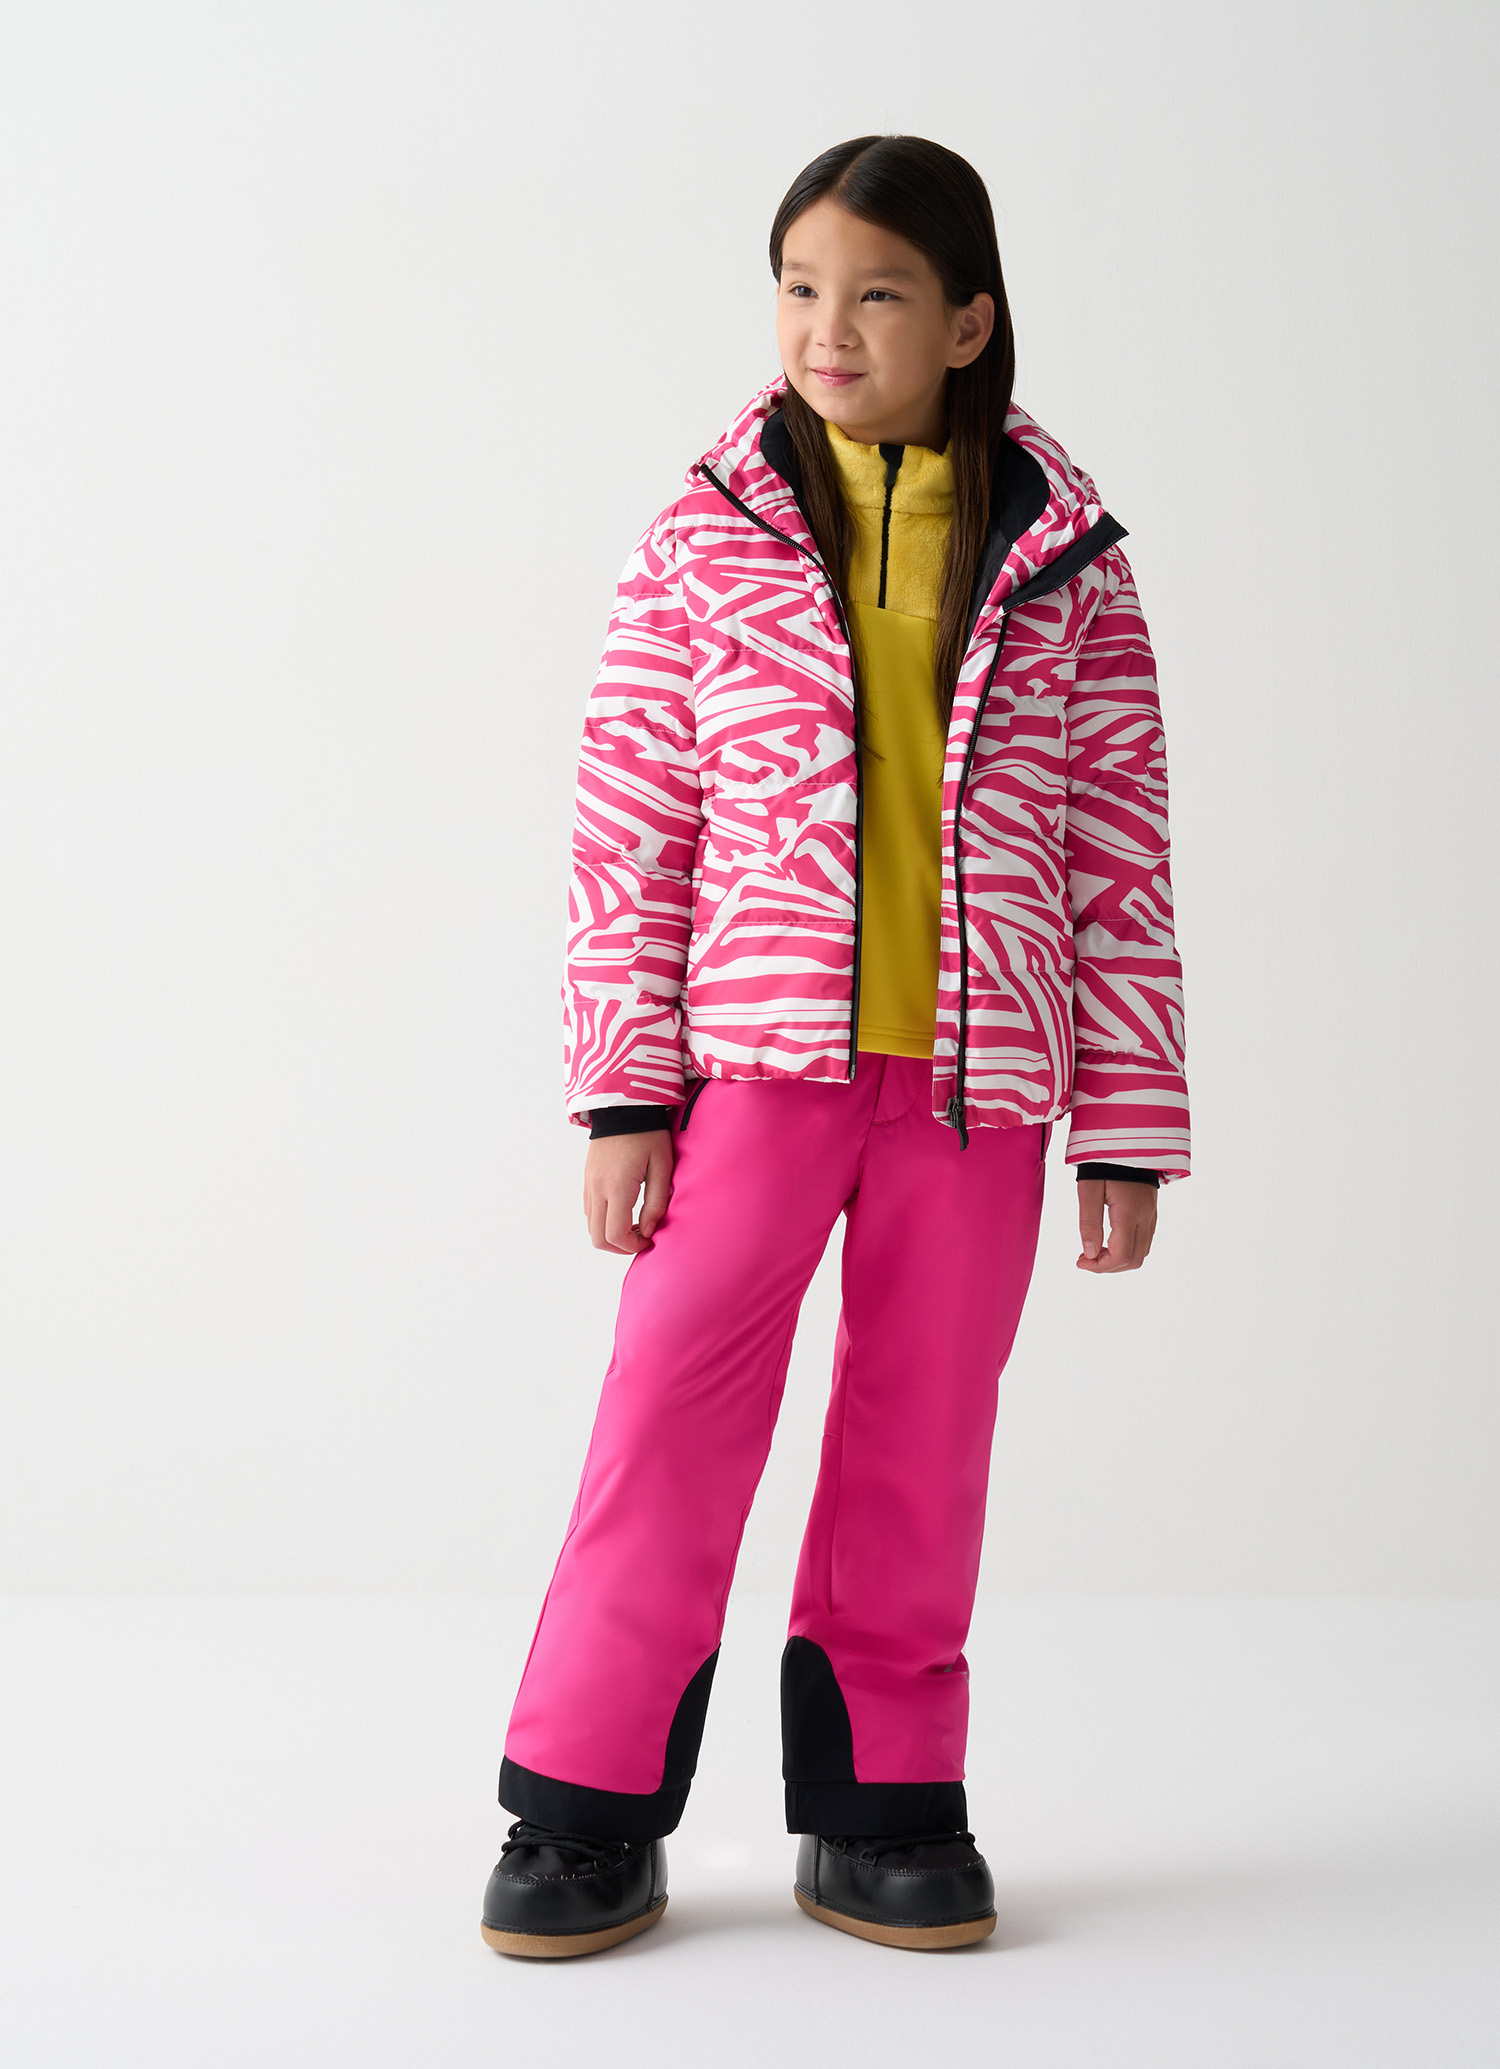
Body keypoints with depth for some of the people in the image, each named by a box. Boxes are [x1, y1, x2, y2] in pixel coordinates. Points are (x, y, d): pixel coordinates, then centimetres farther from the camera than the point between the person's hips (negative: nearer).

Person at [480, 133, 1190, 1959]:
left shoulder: (1063, 561, 3)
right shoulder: (706, 543, 2)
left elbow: (1120, 859, 5)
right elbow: (629, 835, 1)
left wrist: (1130, 1125, 3)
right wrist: (623, 1093, -4)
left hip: (977, 1081, 1)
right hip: (756, 1054, -1)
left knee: (921, 1450, 8)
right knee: (675, 1410, -5)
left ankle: (879, 1809, 23)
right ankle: (587, 1814, 8)